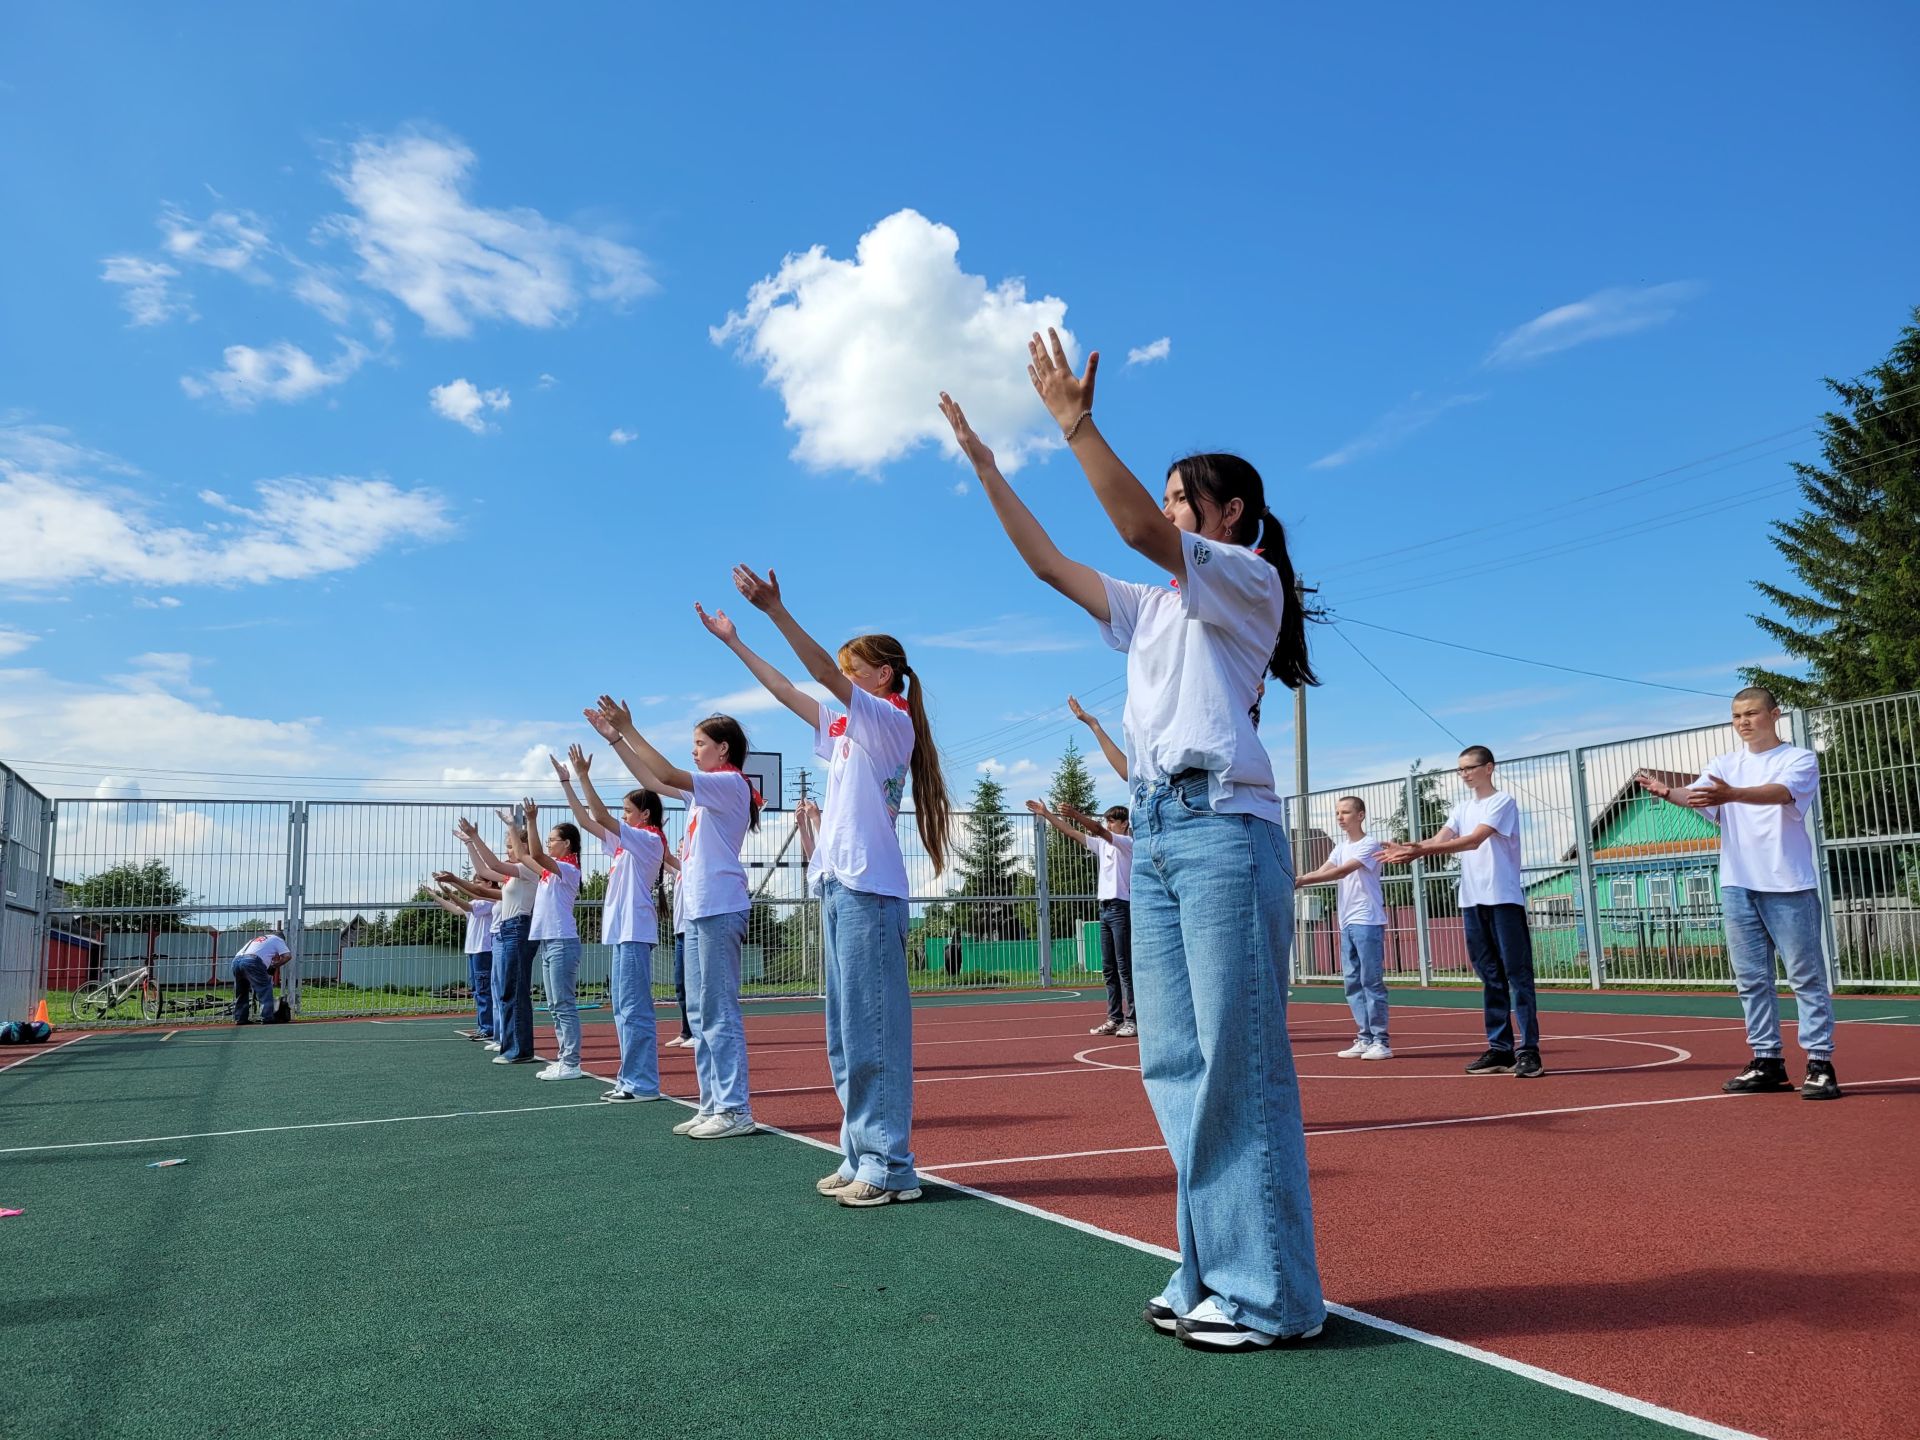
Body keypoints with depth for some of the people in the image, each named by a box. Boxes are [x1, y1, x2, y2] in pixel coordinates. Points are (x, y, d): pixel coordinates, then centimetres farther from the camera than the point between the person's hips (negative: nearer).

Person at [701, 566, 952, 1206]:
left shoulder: (890, 719, -4)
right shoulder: (846, 726, 21)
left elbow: (828, 674, -16)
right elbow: (787, 691, 28)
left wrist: (776, 610, -24)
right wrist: (734, 642, 29)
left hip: (870, 890, -9)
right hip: (838, 887, 9)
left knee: (872, 1030, -9)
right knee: (845, 1033, 10)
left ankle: (889, 1165, -5)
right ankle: (861, 1156, 17)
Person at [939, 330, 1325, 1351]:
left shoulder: (1246, 582, 2)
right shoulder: (1155, 608, 24)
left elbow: (1140, 530, -15)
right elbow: (1051, 564, 22)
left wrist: (1077, 425, -19)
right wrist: (984, 466, 21)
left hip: (1222, 826, -8)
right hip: (1153, 834, 8)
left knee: (1238, 1063, -7)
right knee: (1175, 1063, 7)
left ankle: (1271, 1292, 0)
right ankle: (1211, 1273, 16)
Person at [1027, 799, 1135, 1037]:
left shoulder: (1127, 843, -5)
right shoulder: (1103, 844, 17)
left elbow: (1099, 830, -21)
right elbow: (1071, 832, 17)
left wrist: (1076, 815, -33)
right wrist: (1046, 814, 11)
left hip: (1121, 908, -8)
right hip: (1105, 908, 8)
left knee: (1125, 967, -8)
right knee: (1108, 969, 8)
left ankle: (1133, 1020, -7)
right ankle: (1115, 1018, 11)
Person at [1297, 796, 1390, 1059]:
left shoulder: (1369, 844, -7)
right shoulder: (1340, 848, 16)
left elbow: (1342, 871, -19)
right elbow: (1322, 872, 2)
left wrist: (1303, 880, -26)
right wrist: (1297, 880, -17)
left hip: (1367, 922, -7)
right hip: (1346, 923, 8)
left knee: (1371, 981, -6)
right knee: (1353, 982, 7)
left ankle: (1380, 1041, -3)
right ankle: (1365, 1038, 12)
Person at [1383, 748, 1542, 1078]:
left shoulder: (1503, 802, -5)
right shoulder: (1463, 807, 17)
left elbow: (1474, 840, -18)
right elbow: (1439, 839, 4)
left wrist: (1420, 850, -26)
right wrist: (1408, 849, -17)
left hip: (1504, 900, -7)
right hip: (1472, 902, 7)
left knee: (1517, 975, -5)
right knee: (1490, 978, 8)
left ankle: (1528, 1051, -5)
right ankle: (1500, 1049, 12)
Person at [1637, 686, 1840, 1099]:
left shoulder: (1800, 759, 0)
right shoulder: (1725, 765, 13)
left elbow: (1781, 792, -22)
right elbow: (1696, 794, -5)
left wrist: (1732, 794, -40)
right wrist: (1667, 792, -29)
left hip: (1788, 885, -5)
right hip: (1738, 886, 5)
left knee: (1806, 977, -2)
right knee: (1751, 979, 7)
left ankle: (1820, 1063, 3)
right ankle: (1768, 1062, 15)